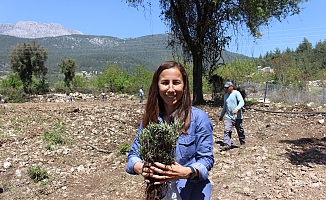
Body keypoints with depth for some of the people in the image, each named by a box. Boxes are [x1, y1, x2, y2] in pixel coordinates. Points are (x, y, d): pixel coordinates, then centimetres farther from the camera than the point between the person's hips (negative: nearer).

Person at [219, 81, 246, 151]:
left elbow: (242, 102, -18)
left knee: (240, 131, 11)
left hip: (237, 117, -4)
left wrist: (237, 109, -34)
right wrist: (221, 115, 30)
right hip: (228, 117, 4)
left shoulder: (236, 93, -6)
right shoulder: (225, 95, 15)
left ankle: (243, 143, 31)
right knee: (227, 130, -13)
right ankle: (227, 145, -15)